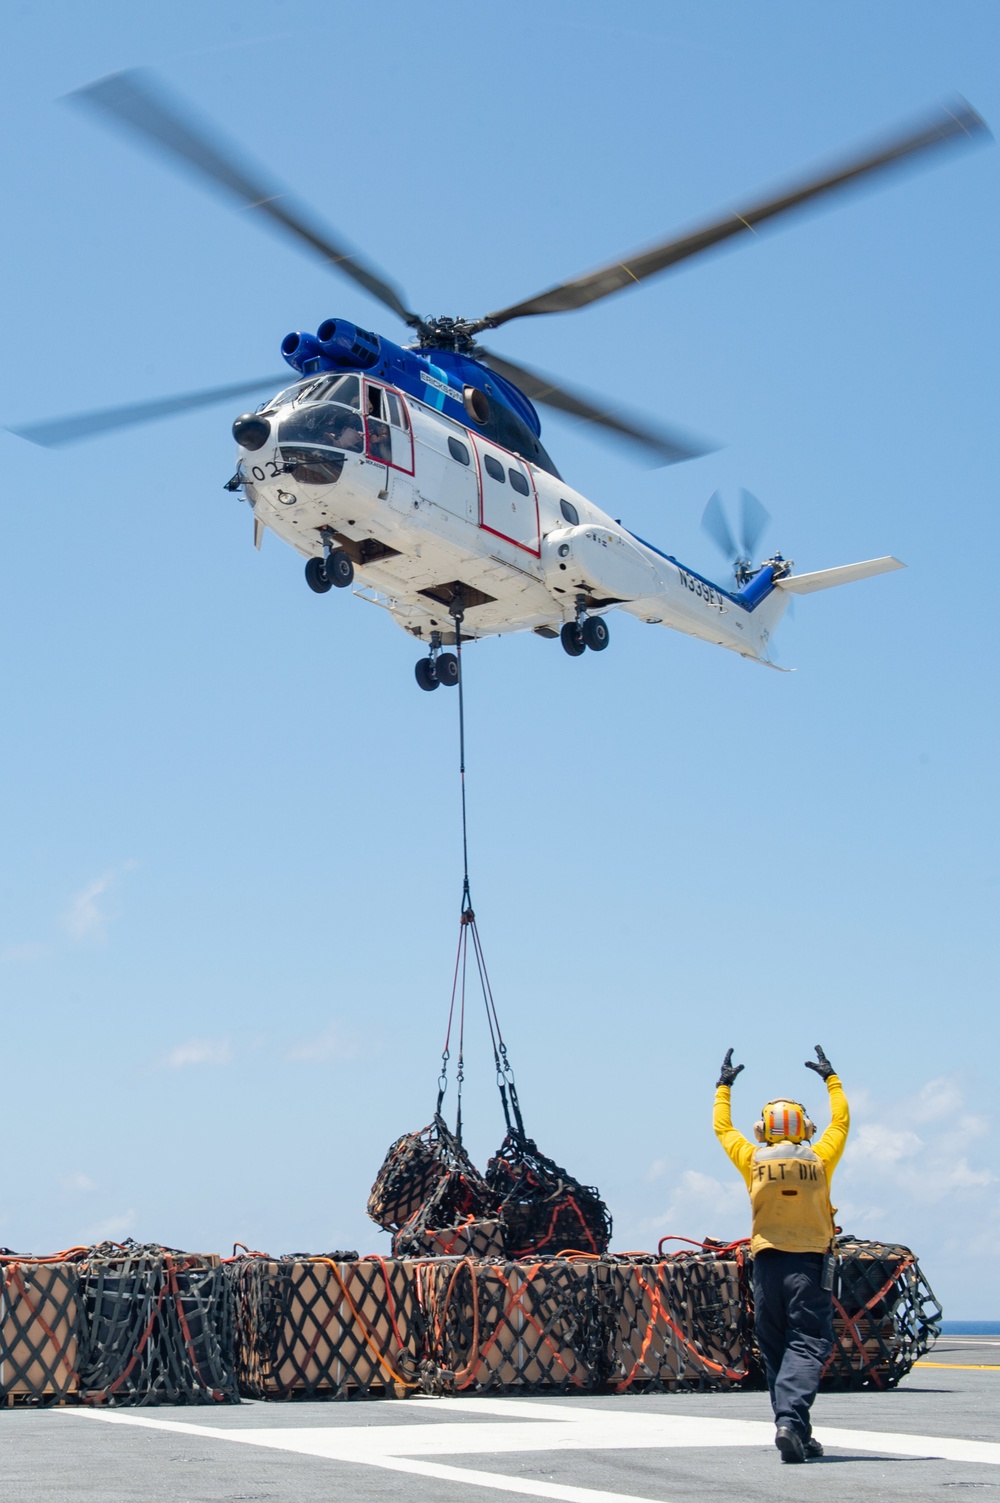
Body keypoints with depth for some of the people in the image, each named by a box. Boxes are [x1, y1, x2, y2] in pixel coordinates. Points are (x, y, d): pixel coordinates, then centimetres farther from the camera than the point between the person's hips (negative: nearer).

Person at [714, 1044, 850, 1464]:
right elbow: (841, 1122, 20)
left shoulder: (753, 1160, 2)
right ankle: (791, 1419, -26)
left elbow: (722, 1128, 20)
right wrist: (831, 1078, 33)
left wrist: (724, 1087, 34)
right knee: (807, 1346, -6)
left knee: (776, 1351, 10)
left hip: (768, 1263, 2)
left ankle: (794, 1431, 9)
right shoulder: (819, 1159, 2)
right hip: (810, 1263, -1)